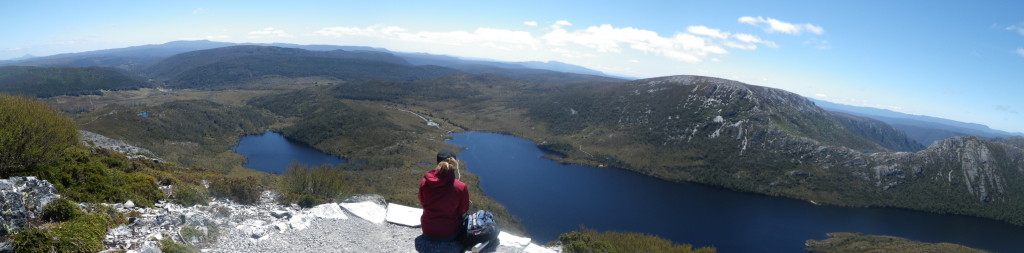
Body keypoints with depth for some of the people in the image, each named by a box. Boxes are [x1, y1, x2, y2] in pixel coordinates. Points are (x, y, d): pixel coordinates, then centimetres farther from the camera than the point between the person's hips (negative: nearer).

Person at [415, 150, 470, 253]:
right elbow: (463, 210, -8)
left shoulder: (424, 183, -17)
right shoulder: (461, 187, -25)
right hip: (450, 233, -2)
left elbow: (423, 204, 2)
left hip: (428, 231, 3)